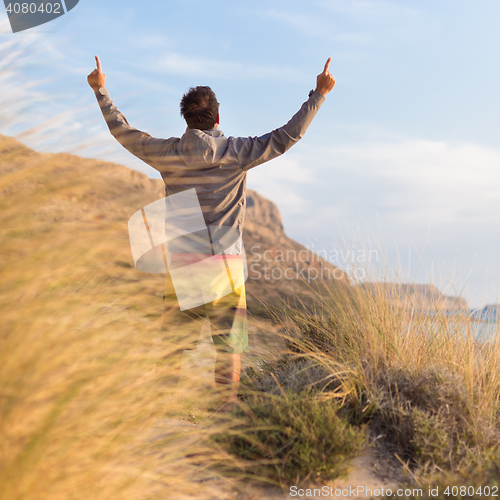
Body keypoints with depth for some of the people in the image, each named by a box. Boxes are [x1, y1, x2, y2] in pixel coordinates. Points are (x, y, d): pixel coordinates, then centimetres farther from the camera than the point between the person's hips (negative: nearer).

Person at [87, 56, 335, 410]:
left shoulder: (167, 154, 3)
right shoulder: (236, 153, -2)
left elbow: (123, 132, 16)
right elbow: (288, 136, -1)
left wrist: (101, 91, 28)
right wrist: (319, 94, 5)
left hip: (181, 263, 2)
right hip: (225, 262, -2)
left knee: (173, 344, 8)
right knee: (230, 344, 6)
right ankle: (227, 408, 6)